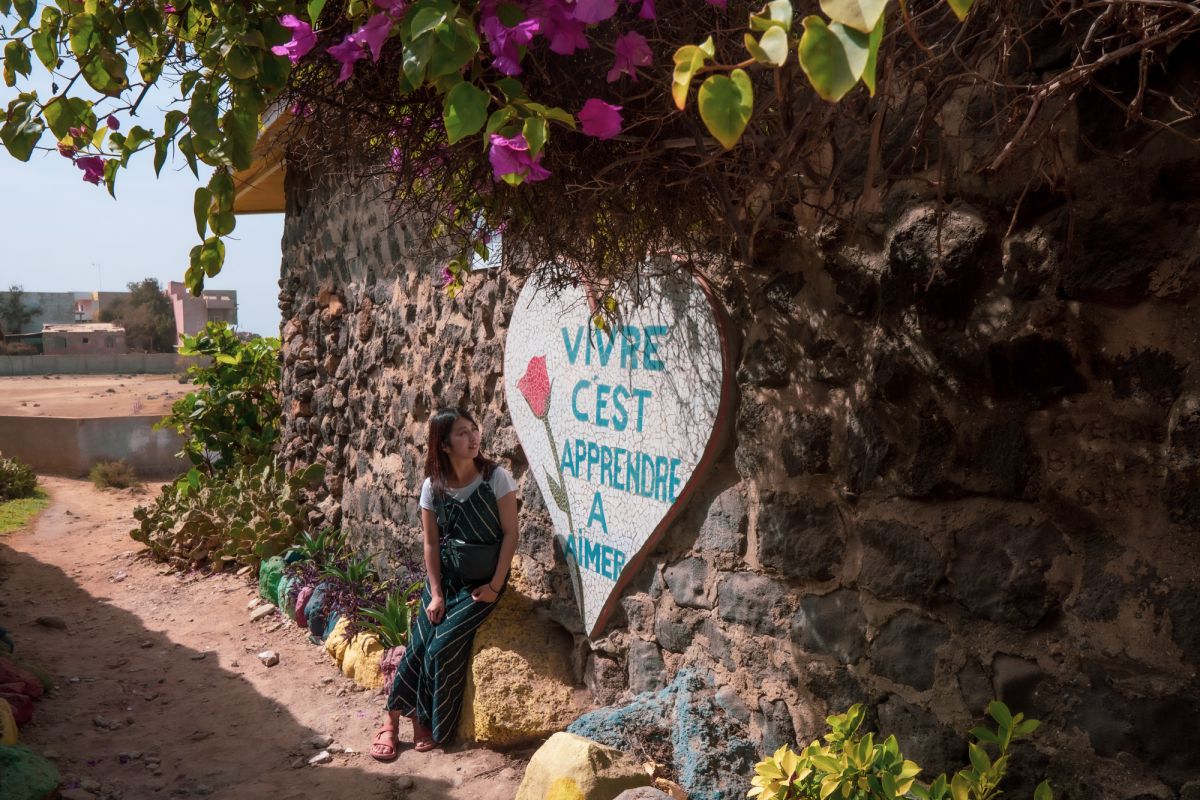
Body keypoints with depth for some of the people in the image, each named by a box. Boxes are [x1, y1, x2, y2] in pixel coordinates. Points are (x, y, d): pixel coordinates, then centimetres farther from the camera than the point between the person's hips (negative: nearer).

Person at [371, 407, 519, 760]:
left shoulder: (496, 477, -13)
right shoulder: (433, 486, -5)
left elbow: (510, 534, -10)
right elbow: (431, 542, 0)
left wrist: (495, 586, -13)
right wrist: (435, 593, -5)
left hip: (483, 580, -3)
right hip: (445, 576, 3)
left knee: (444, 646, -13)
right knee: (417, 645, -4)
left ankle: (428, 723, 6)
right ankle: (392, 721, 9)